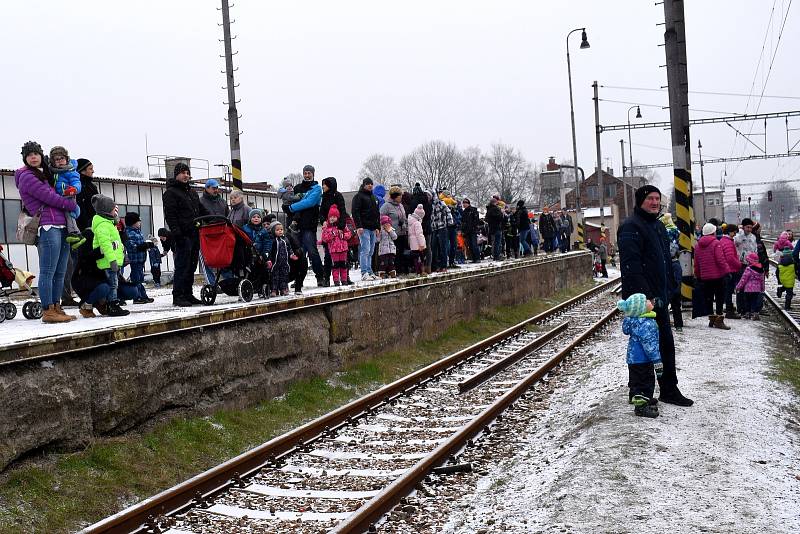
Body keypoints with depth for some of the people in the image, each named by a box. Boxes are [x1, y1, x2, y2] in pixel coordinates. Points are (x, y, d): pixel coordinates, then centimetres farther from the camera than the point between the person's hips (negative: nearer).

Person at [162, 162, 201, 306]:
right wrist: (176, 233, -19)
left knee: (191, 266, 9)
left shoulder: (192, 193, 23)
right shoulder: (170, 192, -2)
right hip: (182, 236, -8)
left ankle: (188, 294, 15)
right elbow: (170, 215, -11)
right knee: (182, 266, -9)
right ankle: (178, 296, -6)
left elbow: (199, 213, 27)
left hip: (194, 235, 8)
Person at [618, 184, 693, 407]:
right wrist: (644, 296, -27)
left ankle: (669, 389, 22)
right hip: (641, 299, -10)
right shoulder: (631, 226, -14)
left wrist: (665, 292, 18)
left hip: (657, 298, 10)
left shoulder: (658, 226, 17)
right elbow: (631, 266, -23)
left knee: (666, 343, 13)